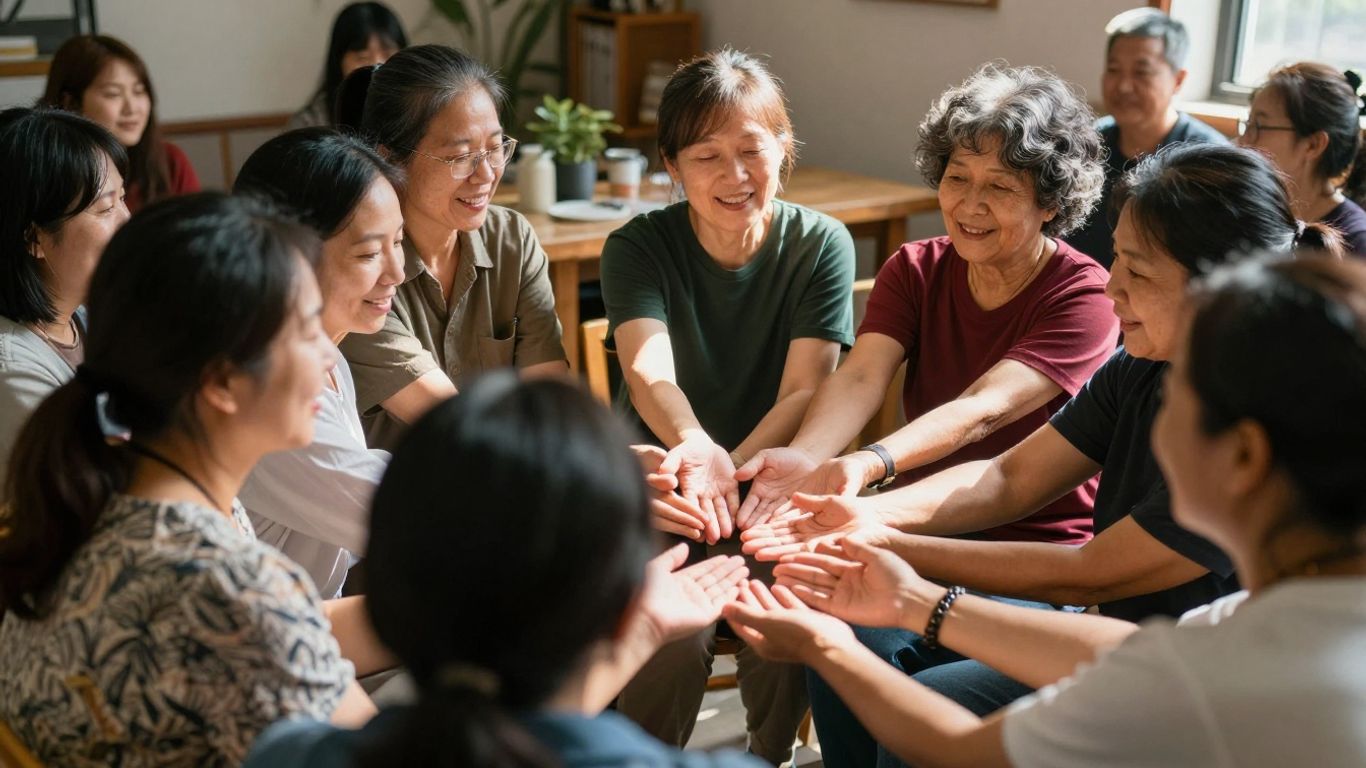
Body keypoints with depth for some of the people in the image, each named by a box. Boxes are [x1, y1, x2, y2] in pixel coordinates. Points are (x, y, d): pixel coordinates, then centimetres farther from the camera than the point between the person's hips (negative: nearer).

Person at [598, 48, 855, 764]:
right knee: (674, 636, -26)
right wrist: (698, 452, -48)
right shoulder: (638, 247, -8)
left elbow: (804, 391, -14)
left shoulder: (821, 244, -6)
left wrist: (728, 468, -33)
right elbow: (649, 371, -25)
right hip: (660, 473, 0)